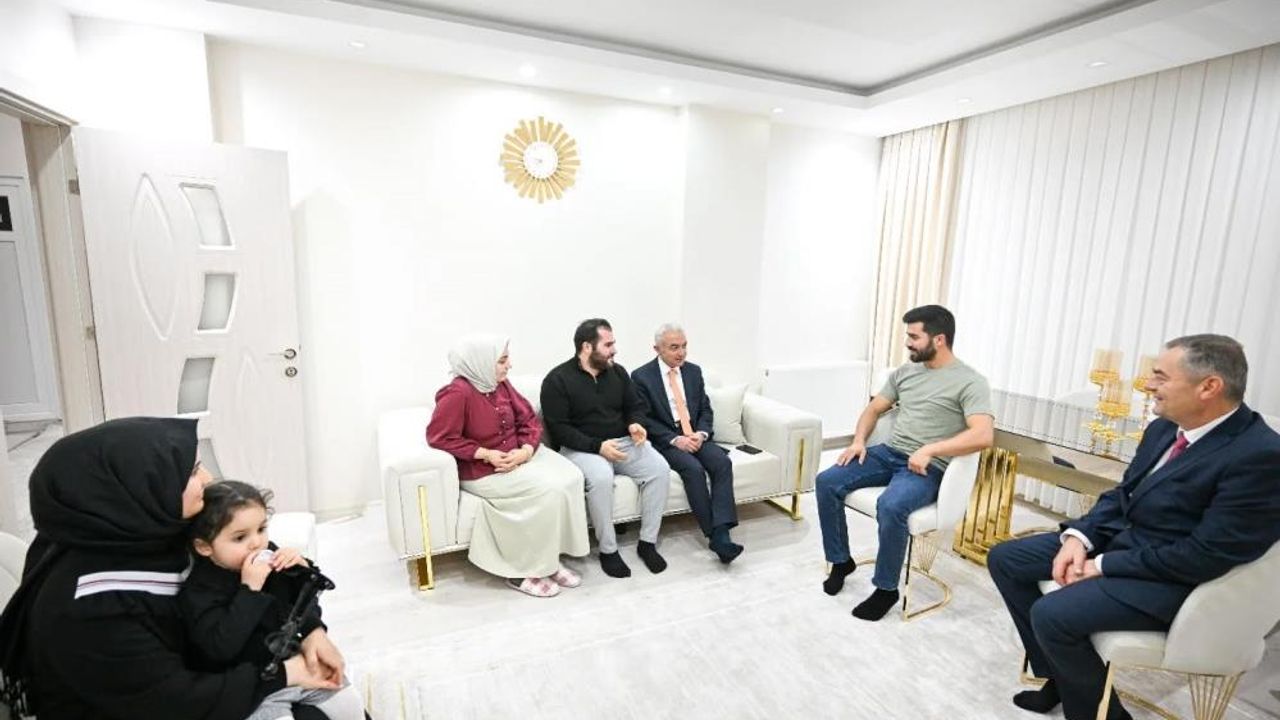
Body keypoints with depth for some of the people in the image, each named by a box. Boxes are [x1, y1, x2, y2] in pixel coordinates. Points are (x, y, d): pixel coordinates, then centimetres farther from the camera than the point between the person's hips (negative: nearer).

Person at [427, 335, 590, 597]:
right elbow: (439, 437, -20)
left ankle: (549, 558, -4)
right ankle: (522, 570, -7)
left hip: (518, 456, 7)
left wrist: (525, 450, -14)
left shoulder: (500, 384, 4)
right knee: (549, 488, -24)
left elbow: (529, 419, 6)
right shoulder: (458, 393, -19)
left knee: (570, 477, -15)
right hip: (481, 470, -7)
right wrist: (487, 454, -22)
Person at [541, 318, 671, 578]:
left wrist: (636, 423, -9)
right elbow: (558, 428, -14)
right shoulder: (558, 379, -9)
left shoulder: (617, 372, 7)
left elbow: (635, 405, 15)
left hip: (623, 442, 5)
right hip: (581, 447, -5)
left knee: (660, 468, -19)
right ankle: (608, 550, -15)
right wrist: (597, 446, -24)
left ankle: (647, 542, -5)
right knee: (601, 478, -36)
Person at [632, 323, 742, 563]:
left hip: (695, 436, 4)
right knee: (694, 469, -31)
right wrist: (675, 439, -18)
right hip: (664, 441, -4)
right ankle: (714, 534, -21)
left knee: (722, 462, -24)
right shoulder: (641, 376, -3)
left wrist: (701, 433, -9)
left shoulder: (694, 371, 11)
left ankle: (721, 532, -28)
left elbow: (706, 409, 12)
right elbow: (644, 418, -7)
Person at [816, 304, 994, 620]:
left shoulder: (970, 382, -7)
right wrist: (858, 441, 0)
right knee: (827, 481, -13)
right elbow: (874, 409, 19)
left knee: (890, 506, -35)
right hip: (888, 453, 7)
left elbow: (983, 435, -19)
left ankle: (886, 589, -10)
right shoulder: (905, 371, 14)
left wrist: (929, 450, -26)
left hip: (928, 467, -6)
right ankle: (840, 560, 7)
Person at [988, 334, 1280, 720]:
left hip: (1173, 577, -8)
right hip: (1118, 537, 9)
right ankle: (1059, 677, 16)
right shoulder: (1164, 428, 4)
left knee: (1051, 615, -26)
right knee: (1005, 558, 4)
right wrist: (1079, 536, -5)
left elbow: (1208, 555, -23)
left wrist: (1103, 567, -18)